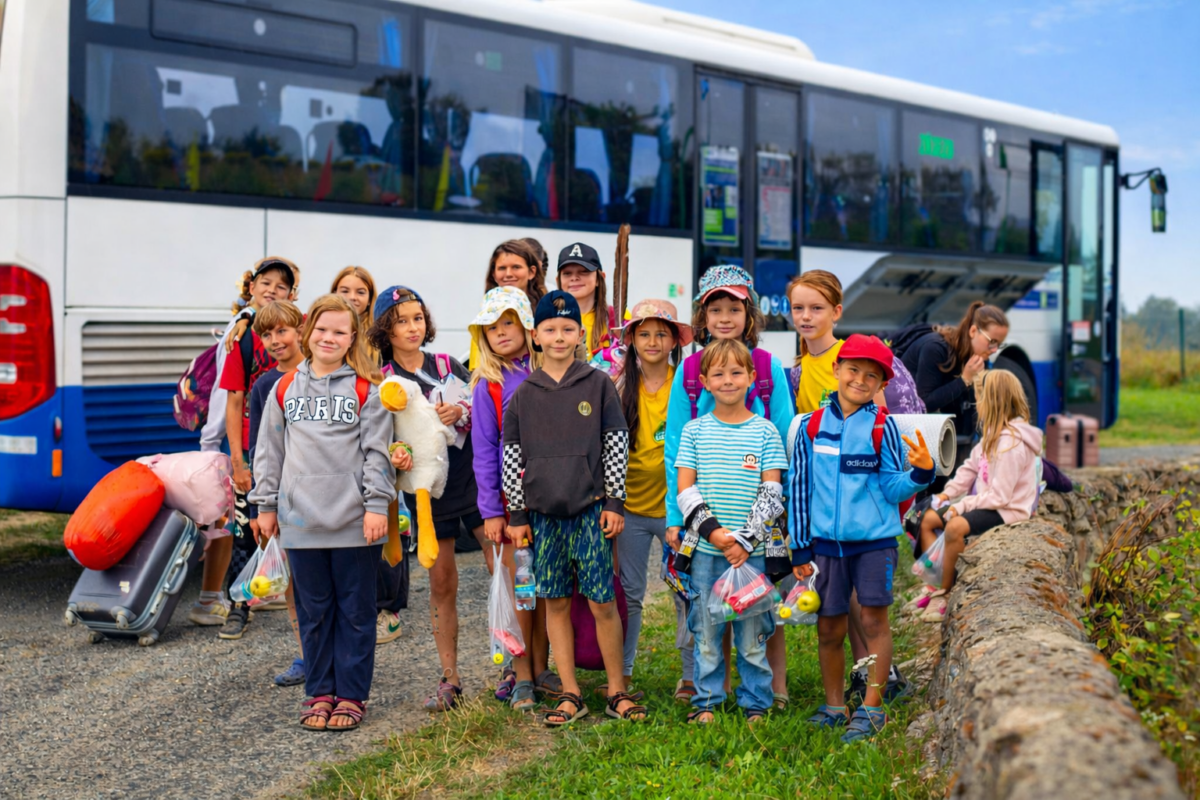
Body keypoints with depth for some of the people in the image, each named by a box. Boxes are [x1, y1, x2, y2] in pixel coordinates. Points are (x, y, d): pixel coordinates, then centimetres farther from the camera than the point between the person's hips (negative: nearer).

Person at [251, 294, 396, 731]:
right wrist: (266, 504, 11)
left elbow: (377, 451, -3)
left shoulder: (366, 390, 0)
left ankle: (351, 695, 15)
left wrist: (376, 504, -9)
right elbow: (270, 451, 14)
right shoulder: (286, 388, 9)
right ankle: (319, 693, 20)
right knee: (313, 610, 10)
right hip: (301, 521, 3)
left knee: (355, 610, 5)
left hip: (354, 521, -3)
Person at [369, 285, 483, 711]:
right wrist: (395, 457, -23)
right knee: (441, 584, 5)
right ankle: (449, 678, 15)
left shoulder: (448, 366, 6)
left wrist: (462, 411, -13)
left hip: (473, 480, 1)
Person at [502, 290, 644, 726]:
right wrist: (516, 515, 5)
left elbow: (616, 446, 2)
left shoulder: (599, 385, 1)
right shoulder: (523, 395, 6)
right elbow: (512, 457, 8)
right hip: (543, 514, 2)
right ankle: (570, 695, 14)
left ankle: (617, 692, 10)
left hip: (590, 510, -2)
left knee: (603, 602, -2)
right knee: (555, 603, 6)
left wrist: (614, 503, -2)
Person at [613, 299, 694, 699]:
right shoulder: (620, 387, 3)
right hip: (630, 505, 2)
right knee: (628, 592, 10)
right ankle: (622, 671, 21)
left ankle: (692, 675, 11)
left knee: (686, 592, 1)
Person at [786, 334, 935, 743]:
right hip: (825, 542, 2)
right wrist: (800, 549, 8)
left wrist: (921, 472, -23)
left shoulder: (882, 427, -3)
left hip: (874, 541, -2)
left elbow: (892, 487, -2)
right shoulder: (812, 427, 4)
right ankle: (834, 706, 25)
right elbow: (799, 487, 9)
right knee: (829, 629, 9)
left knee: (874, 621, -1)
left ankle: (871, 709, 9)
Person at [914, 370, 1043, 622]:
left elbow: (999, 496, -25)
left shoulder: (1011, 442, -24)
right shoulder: (993, 434, 6)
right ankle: (935, 584, -1)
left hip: (1008, 510, -11)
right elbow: (971, 466, 14)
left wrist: (961, 506, -20)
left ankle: (944, 592, -19)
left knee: (956, 526, -34)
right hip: (986, 503, 11)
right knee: (927, 519, 4)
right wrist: (948, 493, 2)